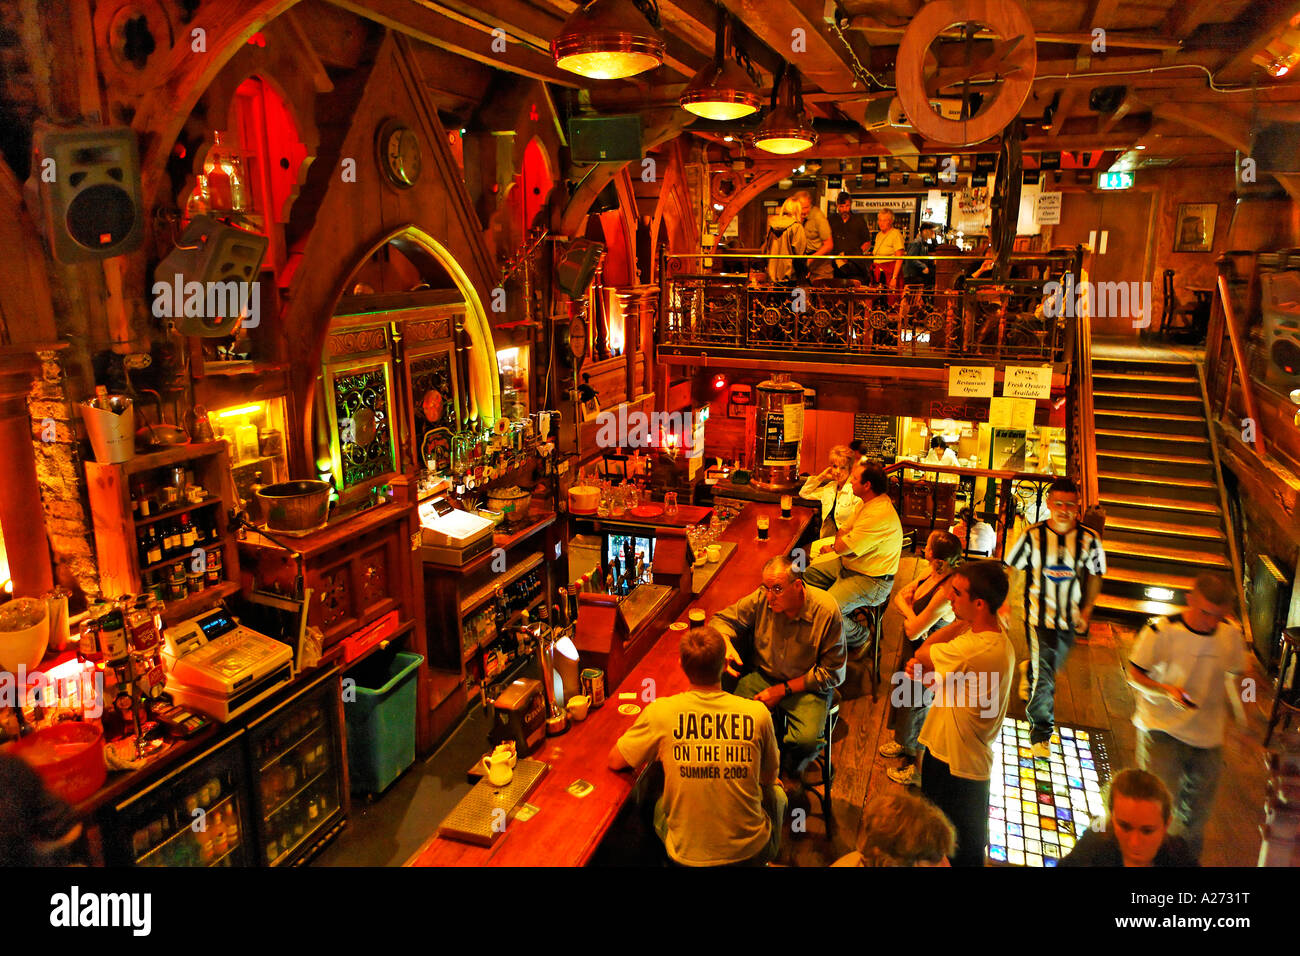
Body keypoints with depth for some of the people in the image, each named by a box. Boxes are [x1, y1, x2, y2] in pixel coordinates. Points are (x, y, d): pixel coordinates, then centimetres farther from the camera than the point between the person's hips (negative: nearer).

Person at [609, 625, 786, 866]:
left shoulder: (661, 711, -18)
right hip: (750, 851, 1)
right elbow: (769, 778, 1)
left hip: (687, 854, 0)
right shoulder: (757, 713, -16)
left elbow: (614, 761, -3)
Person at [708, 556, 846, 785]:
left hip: (806, 687, -2)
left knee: (808, 740, -28)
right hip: (761, 675, 2)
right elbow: (722, 619, 5)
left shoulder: (826, 612, -17)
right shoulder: (761, 599, -10)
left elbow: (832, 673, -10)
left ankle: (790, 772, 9)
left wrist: (783, 690, -14)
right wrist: (725, 644, -20)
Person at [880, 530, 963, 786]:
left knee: (915, 706, 12)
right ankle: (904, 742, 55)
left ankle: (917, 767, 35)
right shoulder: (932, 572, -10)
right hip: (911, 649, 8)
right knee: (902, 693, 28)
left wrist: (908, 616, -10)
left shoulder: (946, 592, -36)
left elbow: (913, 631, -30)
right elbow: (899, 596, 2)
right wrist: (912, 615, -17)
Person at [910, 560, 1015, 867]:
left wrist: (960, 623, -13)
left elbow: (922, 652, -20)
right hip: (943, 749, 9)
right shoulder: (991, 635, -2)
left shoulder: (978, 649, -34)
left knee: (963, 852, 13)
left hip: (958, 764, -9)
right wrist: (924, 668, -12)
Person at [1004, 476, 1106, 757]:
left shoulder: (1089, 539, -9)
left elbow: (1095, 577, 5)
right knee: (1044, 677, -3)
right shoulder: (1032, 536, -13)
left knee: (1051, 668, 21)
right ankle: (1041, 733, 15)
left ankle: (1029, 672, 56)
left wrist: (1086, 611, -1)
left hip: (1070, 619, 3)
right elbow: (1010, 570, -4)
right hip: (1038, 618, -3)